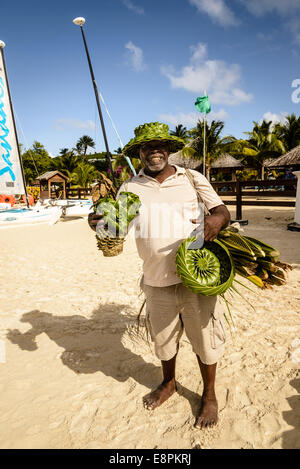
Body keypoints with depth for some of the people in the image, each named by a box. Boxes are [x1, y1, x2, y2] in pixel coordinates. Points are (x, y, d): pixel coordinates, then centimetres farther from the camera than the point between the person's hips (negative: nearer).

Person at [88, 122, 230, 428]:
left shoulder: (192, 179, 3)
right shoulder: (130, 188, 5)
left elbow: (223, 211, 3)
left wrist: (216, 220, -21)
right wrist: (100, 223, -21)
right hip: (156, 281, 2)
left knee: (204, 339, 12)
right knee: (163, 339, 21)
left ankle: (209, 395, 40)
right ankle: (168, 383, 51)